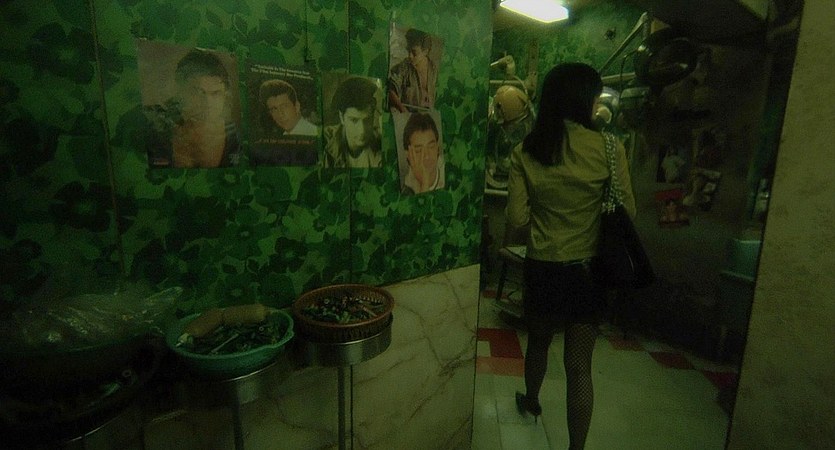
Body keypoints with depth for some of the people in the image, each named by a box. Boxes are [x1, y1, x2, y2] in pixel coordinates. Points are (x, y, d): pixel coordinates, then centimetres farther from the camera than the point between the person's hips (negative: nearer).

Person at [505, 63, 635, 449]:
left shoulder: (525, 152, -7)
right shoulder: (608, 149, -11)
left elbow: (517, 218, -6)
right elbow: (627, 213, -3)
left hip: (541, 266, 2)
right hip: (588, 268, -1)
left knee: (538, 341, 26)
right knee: (579, 365, 10)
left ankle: (531, 402, 52)